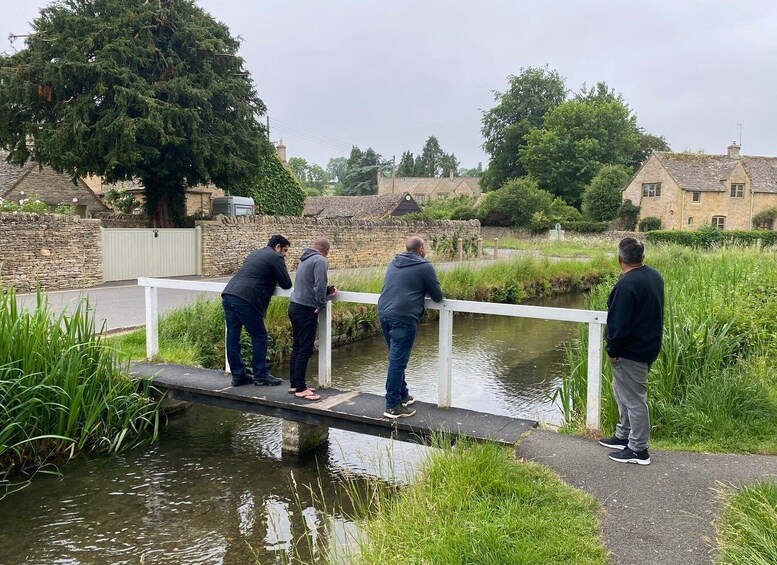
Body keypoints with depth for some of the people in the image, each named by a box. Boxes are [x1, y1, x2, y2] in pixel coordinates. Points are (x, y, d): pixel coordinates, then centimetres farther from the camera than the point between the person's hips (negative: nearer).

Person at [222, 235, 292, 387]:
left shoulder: (255, 253, 28)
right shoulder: (275, 258, 2)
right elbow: (287, 284, 1)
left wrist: (272, 281, 27)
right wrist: (277, 281, 22)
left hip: (228, 295, 9)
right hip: (244, 299, -9)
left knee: (232, 338, 10)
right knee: (259, 337, 3)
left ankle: (238, 375, 18)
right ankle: (261, 376, 10)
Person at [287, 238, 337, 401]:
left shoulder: (305, 259, 16)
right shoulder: (320, 260, -12)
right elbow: (319, 286, -22)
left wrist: (328, 290, 8)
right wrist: (321, 305, -11)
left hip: (295, 306, 9)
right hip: (306, 310, -9)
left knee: (297, 347, 14)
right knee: (305, 349, -5)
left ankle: (295, 383, 20)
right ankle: (300, 388, -3)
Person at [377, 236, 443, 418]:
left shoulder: (393, 263, 17)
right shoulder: (424, 267, -2)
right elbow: (438, 296, 2)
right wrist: (426, 291, 23)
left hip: (384, 314, 7)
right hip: (403, 319, -7)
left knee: (397, 359, 20)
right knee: (398, 361, -5)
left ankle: (402, 395, 31)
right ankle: (392, 407, -2)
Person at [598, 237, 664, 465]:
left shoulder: (626, 285, -25)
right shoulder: (654, 276, 4)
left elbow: (619, 324, -23)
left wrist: (612, 349, -12)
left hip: (631, 351, -10)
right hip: (649, 345, 10)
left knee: (634, 398, 0)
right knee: (623, 391, 22)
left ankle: (638, 450, 11)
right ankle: (623, 436, 34)